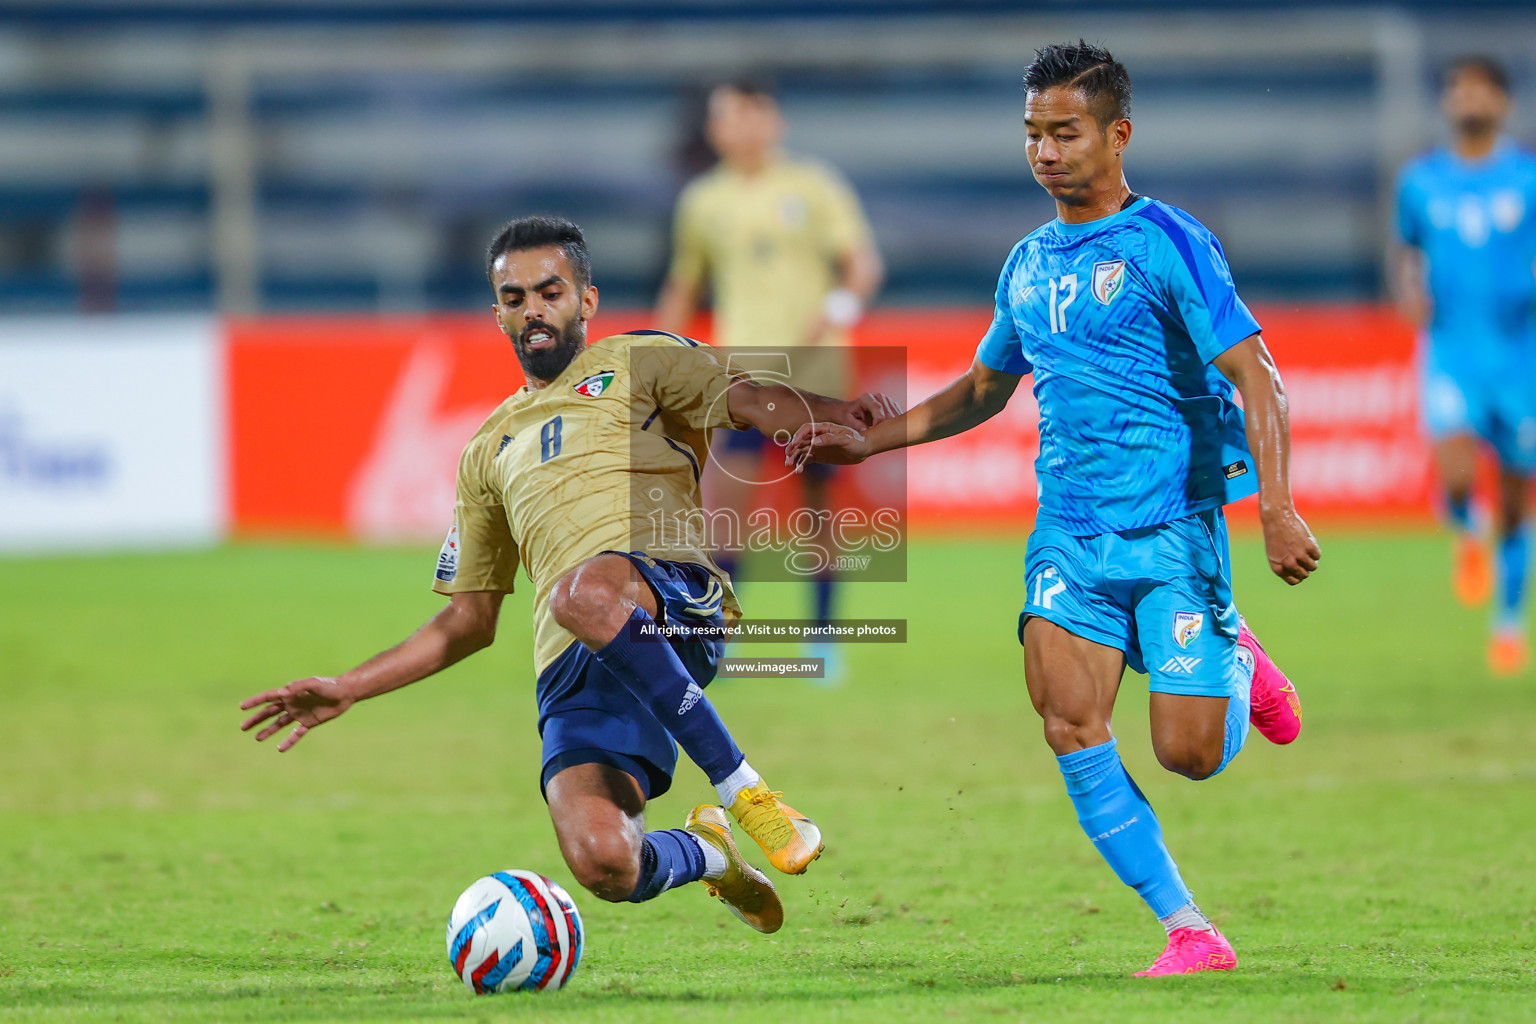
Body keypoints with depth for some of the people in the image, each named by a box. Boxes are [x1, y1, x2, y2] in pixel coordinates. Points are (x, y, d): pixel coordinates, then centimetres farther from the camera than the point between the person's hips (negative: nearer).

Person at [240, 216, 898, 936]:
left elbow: (747, 402, -2)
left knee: (586, 593, -42)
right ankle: (707, 852, 15)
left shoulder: (636, 363, 18)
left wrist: (838, 413, -23)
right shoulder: (489, 453, 30)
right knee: (603, 864, -24)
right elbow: (469, 621, 35)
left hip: (674, 593, -4)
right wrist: (348, 688, 26)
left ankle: (747, 793, -26)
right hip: (574, 675, 4)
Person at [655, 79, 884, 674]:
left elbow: (863, 262, 0)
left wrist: (842, 307, -20)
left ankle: (823, 638, 15)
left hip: (814, 367, -1)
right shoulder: (703, 202, 11)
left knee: (819, 502, 4)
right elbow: (682, 292, 21)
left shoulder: (814, 188, 5)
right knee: (723, 493, -17)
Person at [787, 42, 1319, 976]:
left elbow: (1256, 377, -13)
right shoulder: (1030, 264, 14)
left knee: (1189, 754, -8)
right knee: (1072, 730, -14)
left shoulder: (1167, 243, -7)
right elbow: (984, 390, 29)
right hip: (1068, 532, 5)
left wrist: (1277, 509, -24)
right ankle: (1191, 933, -6)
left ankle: (1237, 664, 29)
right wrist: (872, 441, 19)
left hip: (1174, 529, -5)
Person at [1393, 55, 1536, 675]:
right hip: (1450, 348, 0)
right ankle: (1465, 534, 12)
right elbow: (1405, 248, 20)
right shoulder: (1421, 182, 4)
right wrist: (1408, 288, -1)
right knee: (1456, 474, -24)